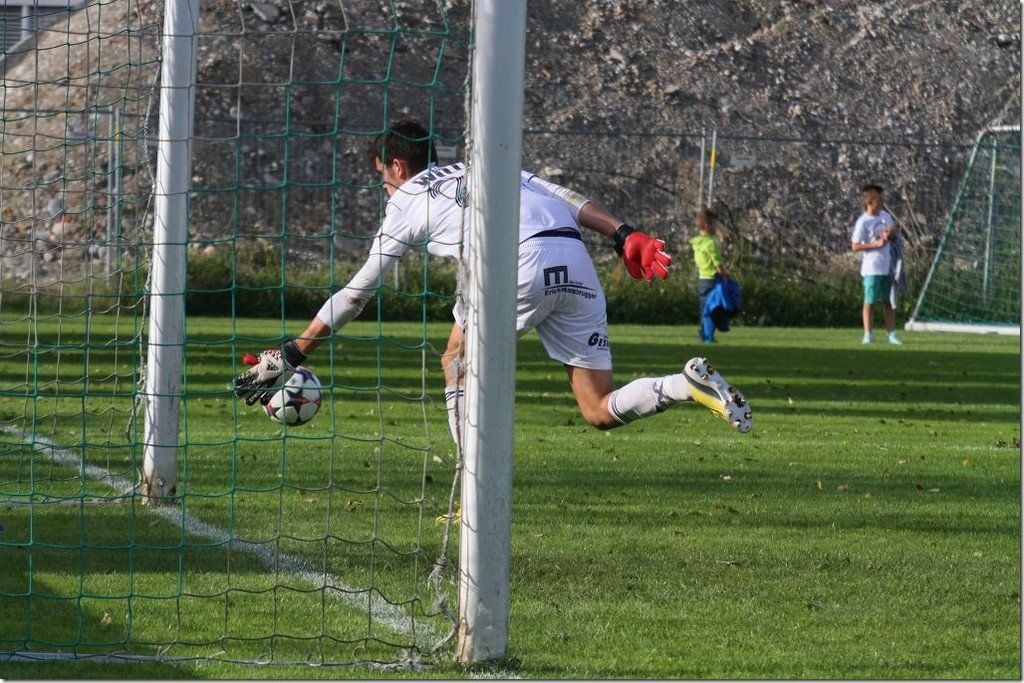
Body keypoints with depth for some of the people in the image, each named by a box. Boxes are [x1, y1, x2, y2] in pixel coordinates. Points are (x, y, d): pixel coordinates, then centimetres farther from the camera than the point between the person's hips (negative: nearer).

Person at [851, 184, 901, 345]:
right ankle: (868, 335, 3)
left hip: (887, 266, 6)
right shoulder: (863, 222, -11)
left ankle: (891, 333, 13)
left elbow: (892, 235, 20)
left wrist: (889, 234, -4)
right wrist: (876, 244, -20)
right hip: (872, 269, -6)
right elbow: (855, 247, -13)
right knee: (870, 301, -2)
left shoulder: (886, 216, 7)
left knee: (889, 301, 9)